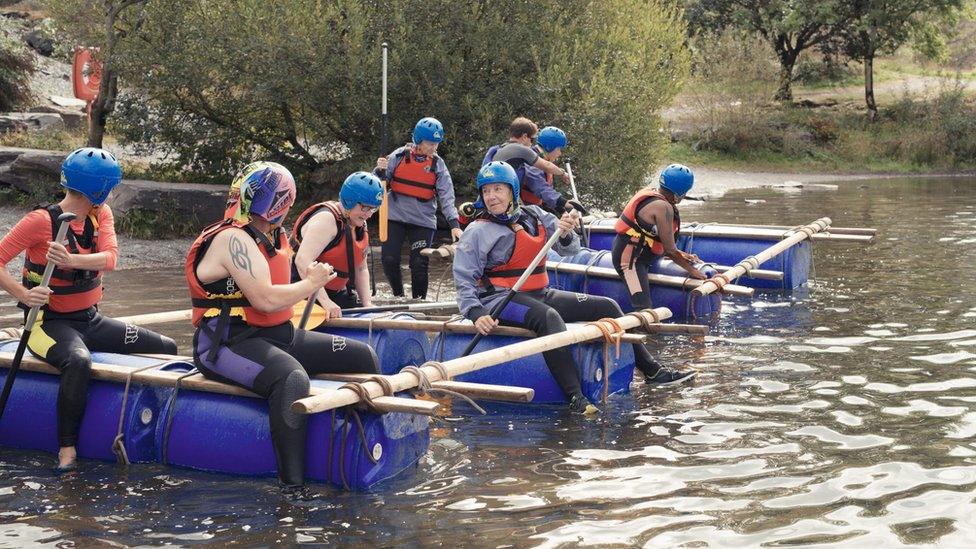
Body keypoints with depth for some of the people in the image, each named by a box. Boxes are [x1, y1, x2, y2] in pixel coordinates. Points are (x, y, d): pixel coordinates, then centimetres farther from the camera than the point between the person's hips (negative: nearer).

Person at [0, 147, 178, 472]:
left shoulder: (101, 214, 2)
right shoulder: (42, 220, -16)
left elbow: (110, 259, -16)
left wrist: (70, 260, -36)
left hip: (90, 320, 7)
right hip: (51, 322, -7)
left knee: (166, 348, -1)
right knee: (78, 362, -39)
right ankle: (67, 448, -26)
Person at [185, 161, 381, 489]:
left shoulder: (272, 237, 15)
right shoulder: (234, 239, -15)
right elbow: (265, 299, -24)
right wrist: (311, 284, -9)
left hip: (278, 336, 10)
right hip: (229, 344, -10)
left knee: (362, 356, 6)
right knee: (292, 380, -40)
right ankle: (293, 486, -41)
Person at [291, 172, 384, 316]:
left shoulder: (360, 226, 11)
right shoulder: (326, 219, -19)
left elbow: (361, 270, 18)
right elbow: (302, 261, -30)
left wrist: (367, 304, 2)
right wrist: (326, 302, -36)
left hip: (338, 293, 9)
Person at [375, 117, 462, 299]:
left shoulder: (438, 164, -2)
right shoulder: (400, 156, -2)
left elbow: (447, 197, -9)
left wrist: (454, 224, -21)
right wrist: (380, 170, -22)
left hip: (423, 221, 0)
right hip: (395, 217, 0)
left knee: (419, 265, -4)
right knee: (389, 260, -3)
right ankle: (398, 295, 21)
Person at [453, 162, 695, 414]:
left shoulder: (533, 215, 9)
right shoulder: (478, 231, -7)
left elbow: (569, 250, 8)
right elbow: (464, 280, -11)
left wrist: (566, 234, -15)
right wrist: (476, 313, -26)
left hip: (540, 294, 7)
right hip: (500, 300, -7)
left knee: (607, 307, 3)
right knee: (548, 318, -38)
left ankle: (652, 371, 15)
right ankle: (575, 399, -45)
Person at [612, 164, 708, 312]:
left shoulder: (650, 192, 8)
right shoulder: (663, 208, -20)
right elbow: (670, 249, -15)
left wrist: (682, 256, 13)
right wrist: (691, 270, -4)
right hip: (629, 259, -10)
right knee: (644, 307, -20)